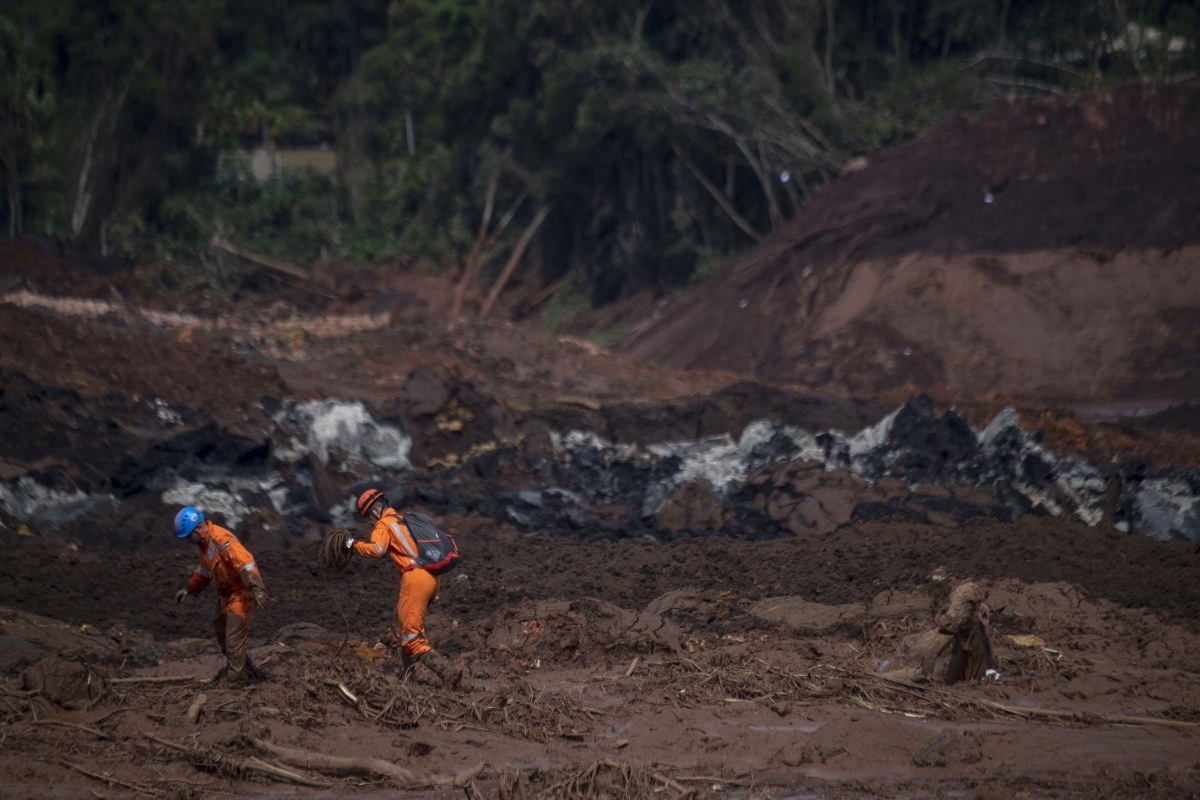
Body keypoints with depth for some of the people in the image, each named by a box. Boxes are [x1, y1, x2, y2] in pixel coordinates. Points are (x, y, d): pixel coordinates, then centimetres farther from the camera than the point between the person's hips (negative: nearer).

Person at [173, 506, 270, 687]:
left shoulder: (222, 539, -27)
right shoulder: (203, 542, 5)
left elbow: (246, 563, -34)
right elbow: (204, 570, 23)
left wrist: (257, 589, -40)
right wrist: (189, 588, 19)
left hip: (241, 593, -10)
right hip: (226, 593, 10)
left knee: (234, 636, -9)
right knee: (221, 630, 23)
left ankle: (236, 679, -1)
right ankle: (237, 667, 39)